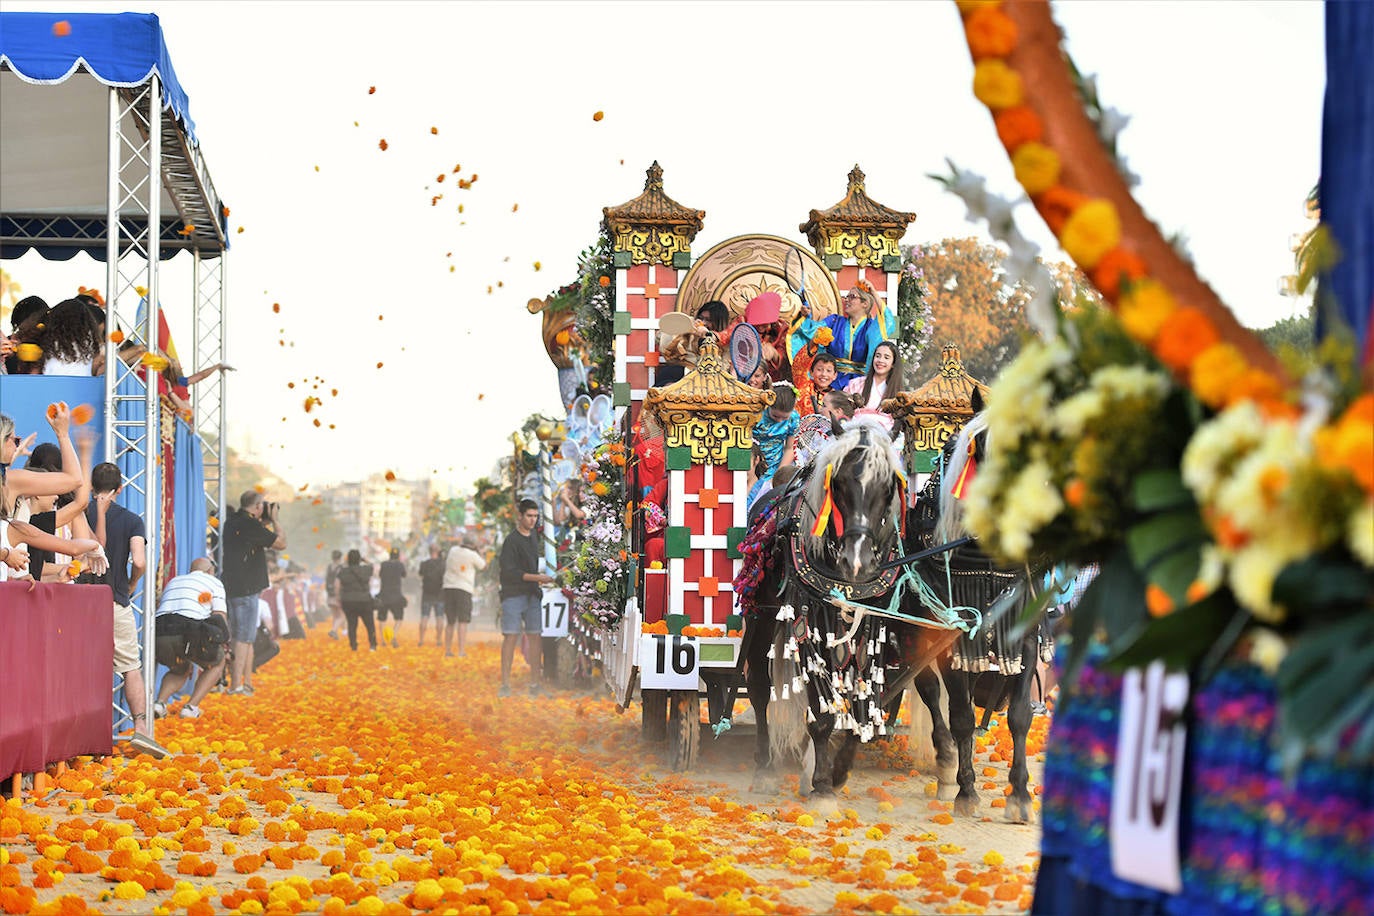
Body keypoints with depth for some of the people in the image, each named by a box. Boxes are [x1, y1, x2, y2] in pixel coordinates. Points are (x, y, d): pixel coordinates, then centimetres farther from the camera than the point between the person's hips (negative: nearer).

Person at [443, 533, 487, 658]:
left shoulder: (453, 551, 8)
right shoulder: (472, 555, -6)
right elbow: (484, 566, 8)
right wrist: (477, 551, 14)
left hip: (448, 587, 5)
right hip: (463, 589, -5)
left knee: (450, 622, 13)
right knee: (462, 622, -8)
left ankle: (447, 651, 15)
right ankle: (462, 651, -18)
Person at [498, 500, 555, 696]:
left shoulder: (533, 538, 16)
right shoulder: (511, 540, -8)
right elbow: (509, 571, -16)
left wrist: (542, 580, 10)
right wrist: (537, 578, -19)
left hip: (532, 594, 7)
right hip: (513, 594, -6)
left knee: (534, 636, 2)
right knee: (511, 636, -8)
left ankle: (534, 683, 5)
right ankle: (505, 684, -7)